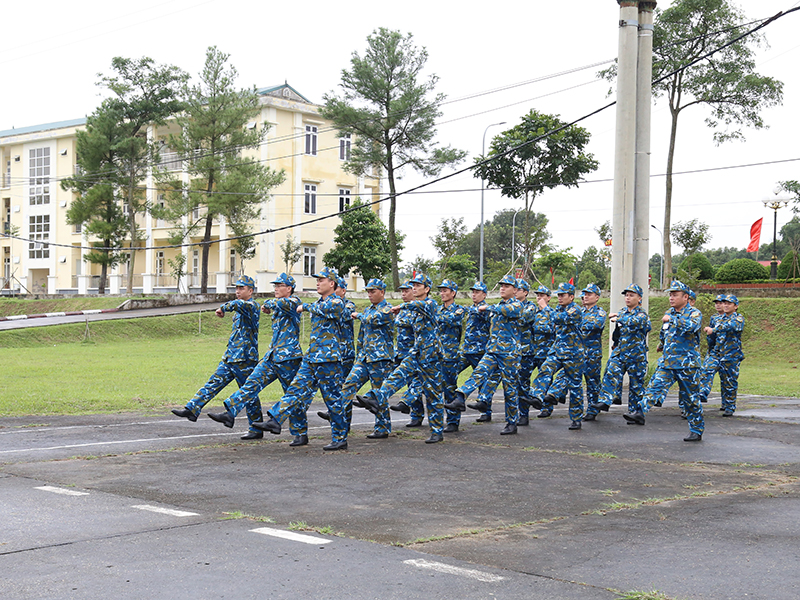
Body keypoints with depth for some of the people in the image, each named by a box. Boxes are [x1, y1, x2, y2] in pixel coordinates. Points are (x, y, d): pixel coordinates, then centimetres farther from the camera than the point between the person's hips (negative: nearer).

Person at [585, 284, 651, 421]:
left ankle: (635, 413, 15)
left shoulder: (642, 315, -5)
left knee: (636, 384, 5)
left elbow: (635, 322, -28)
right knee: (611, 376, -14)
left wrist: (618, 318, -21)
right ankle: (604, 402, -23)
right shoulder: (622, 312, 13)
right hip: (619, 352, 4)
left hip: (636, 355, -4)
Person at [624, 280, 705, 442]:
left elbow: (692, 326, -30)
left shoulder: (694, 313, -7)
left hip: (687, 363, -5)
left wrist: (671, 319, -27)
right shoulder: (669, 313, 14)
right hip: (667, 362, 5)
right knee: (655, 386, -14)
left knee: (692, 398, 3)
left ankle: (697, 430, 13)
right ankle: (640, 413, -27)